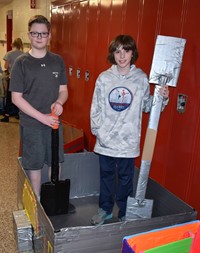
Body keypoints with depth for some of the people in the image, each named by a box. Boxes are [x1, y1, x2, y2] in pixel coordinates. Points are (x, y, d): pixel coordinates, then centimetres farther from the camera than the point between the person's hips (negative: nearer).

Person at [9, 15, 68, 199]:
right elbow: (16, 98, -9)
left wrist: (59, 102, -16)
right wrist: (41, 117, -17)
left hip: (55, 121, 3)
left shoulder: (58, 61, 2)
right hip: (31, 124, -3)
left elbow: (63, 90, 8)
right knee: (34, 165, 9)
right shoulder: (21, 62, -7)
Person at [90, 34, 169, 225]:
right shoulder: (104, 78, -1)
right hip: (106, 139, 2)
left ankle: (124, 213, 32)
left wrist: (161, 98, -11)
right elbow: (95, 107, 3)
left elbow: (147, 106, 5)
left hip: (128, 139, -1)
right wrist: (96, 129, -2)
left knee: (125, 177, 12)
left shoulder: (141, 78, -3)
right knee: (106, 175, 17)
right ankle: (105, 209, 37)